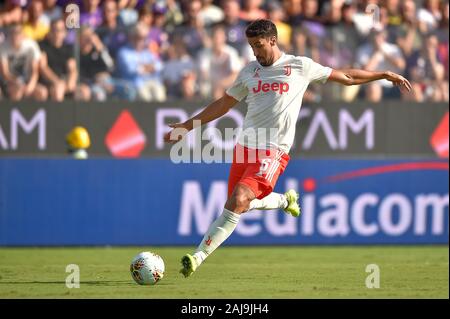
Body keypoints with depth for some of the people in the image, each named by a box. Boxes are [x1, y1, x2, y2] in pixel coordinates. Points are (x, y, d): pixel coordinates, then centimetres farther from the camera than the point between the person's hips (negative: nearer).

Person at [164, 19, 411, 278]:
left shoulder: (300, 66, 4)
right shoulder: (249, 72, 14)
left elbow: (347, 77, 13)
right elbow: (223, 104, 23)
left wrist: (386, 75, 15)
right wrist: (187, 126, 20)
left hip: (273, 151, -5)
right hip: (245, 146, 6)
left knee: (238, 201, -20)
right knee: (241, 205, 5)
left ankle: (199, 257, -22)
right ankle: (284, 200, 34)